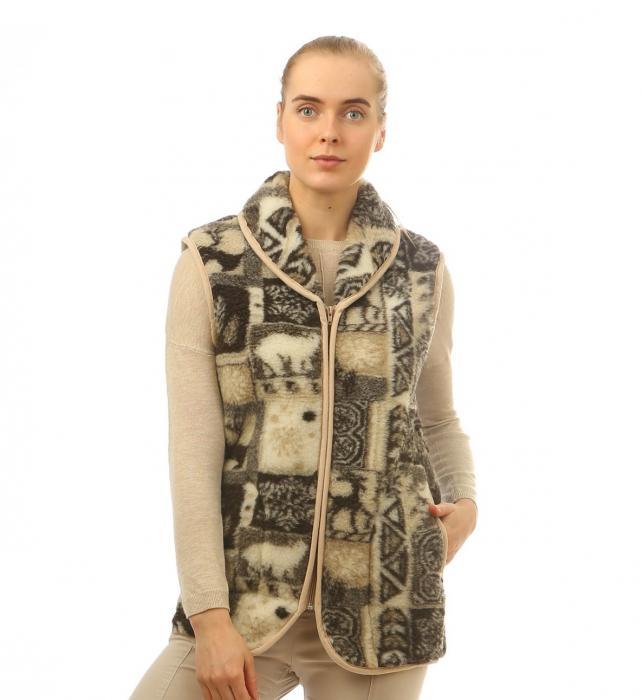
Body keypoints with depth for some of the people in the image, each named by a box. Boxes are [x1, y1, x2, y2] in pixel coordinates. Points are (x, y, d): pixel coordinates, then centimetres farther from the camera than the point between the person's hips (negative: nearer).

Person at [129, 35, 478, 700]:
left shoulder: (422, 270, 4)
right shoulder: (209, 262, -2)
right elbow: (195, 449, -6)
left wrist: (463, 501, 0)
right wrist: (210, 615, -10)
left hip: (381, 608, 2)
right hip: (245, 601, -1)